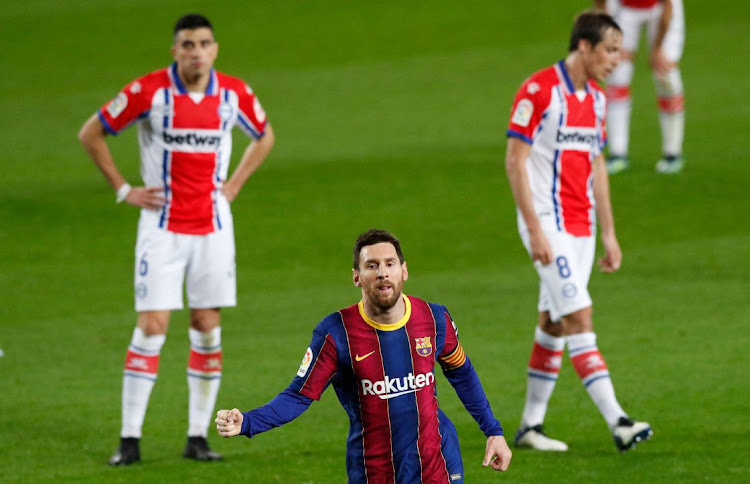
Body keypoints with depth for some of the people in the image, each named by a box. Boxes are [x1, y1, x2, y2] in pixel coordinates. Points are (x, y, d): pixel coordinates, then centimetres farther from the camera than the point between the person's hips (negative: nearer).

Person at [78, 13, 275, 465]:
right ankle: (130, 439, -5)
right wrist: (124, 190, -3)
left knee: (208, 327, 3)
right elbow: (91, 133, 0)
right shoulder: (149, 90, -10)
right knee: (152, 327, -9)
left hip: (213, 225, 3)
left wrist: (233, 185, 9)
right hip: (162, 226, -3)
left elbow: (264, 136, 20)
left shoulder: (234, 93, -1)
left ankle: (199, 436, 10)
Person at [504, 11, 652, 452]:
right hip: (548, 223, -8)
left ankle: (531, 424, 16)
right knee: (579, 318, -13)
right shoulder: (538, 90, -12)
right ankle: (617, 421, -20)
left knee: (553, 324, 10)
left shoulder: (597, 98, 12)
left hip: (580, 226, 8)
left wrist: (609, 234, 16)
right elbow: (515, 160, -13)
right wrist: (535, 230, -18)